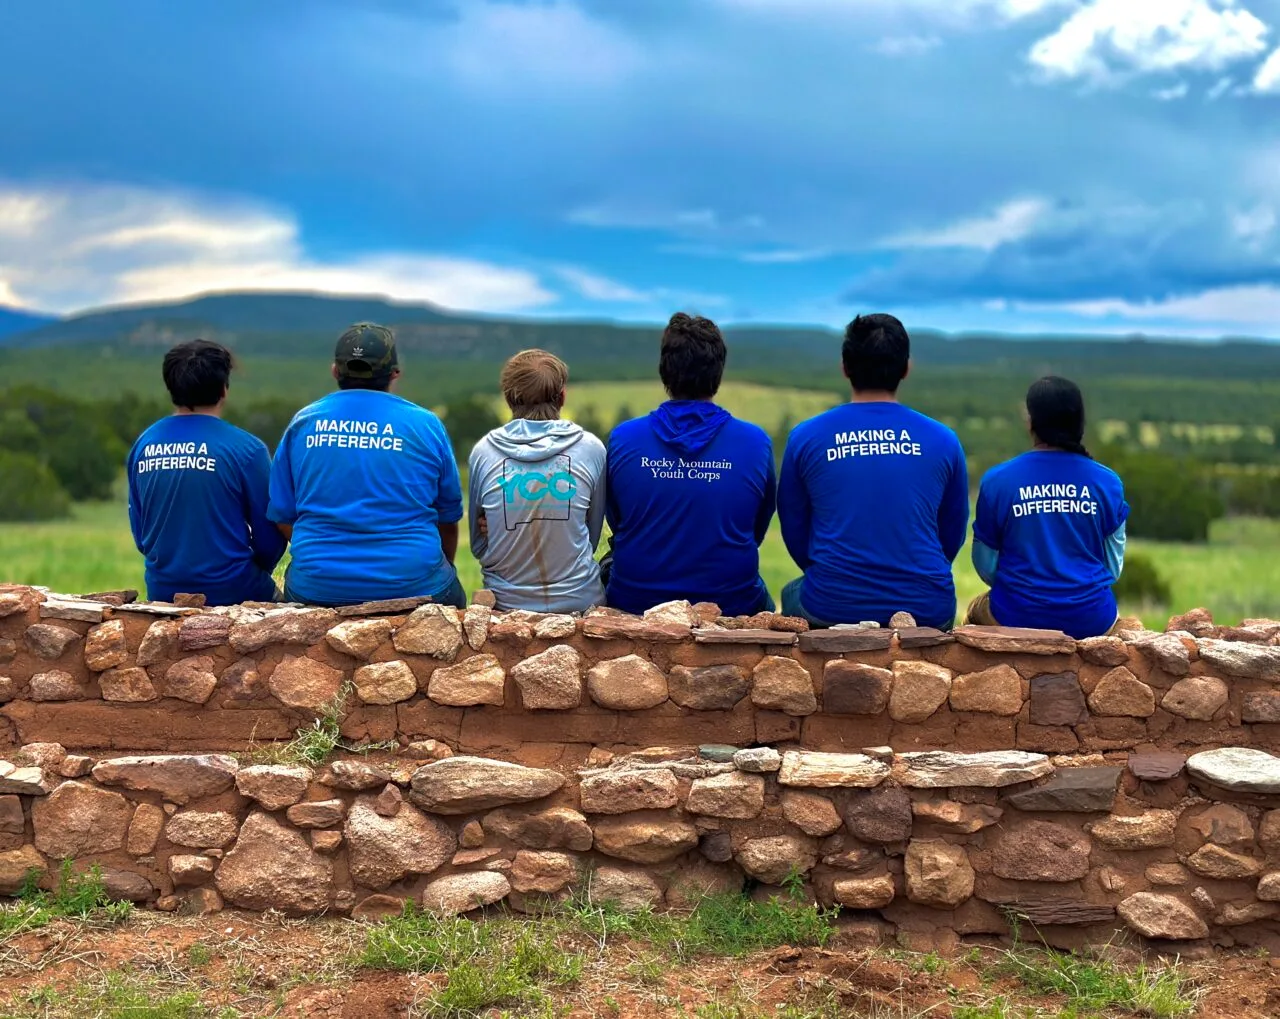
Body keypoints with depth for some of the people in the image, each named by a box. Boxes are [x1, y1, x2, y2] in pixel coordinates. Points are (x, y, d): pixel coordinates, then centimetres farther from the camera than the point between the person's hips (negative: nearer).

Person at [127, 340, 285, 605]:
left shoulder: (143, 445, 1)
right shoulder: (245, 448, -13)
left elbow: (139, 533, 8)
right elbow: (269, 535, -7)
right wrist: (252, 577, 13)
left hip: (162, 593, 5)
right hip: (232, 593, -5)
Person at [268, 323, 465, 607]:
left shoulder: (303, 422, 6)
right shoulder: (426, 424, 3)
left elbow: (283, 517, 9)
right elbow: (448, 518, 10)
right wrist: (443, 571, 28)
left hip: (316, 587, 2)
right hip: (412, 584, -2)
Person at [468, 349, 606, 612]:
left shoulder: (482, 452, -2)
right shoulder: (591, 449, -3)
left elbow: (478, 545, 8)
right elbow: (592, 536, 7)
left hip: (505, 602, 1)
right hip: (580, 600, -1)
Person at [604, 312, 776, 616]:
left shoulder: (622, 439, -10)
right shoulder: (757, 443, -10)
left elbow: (615, 522, 5)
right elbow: (758, 530, 4)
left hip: (634, 603, 0)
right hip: (732, 605, 0)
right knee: (762, 598, 35)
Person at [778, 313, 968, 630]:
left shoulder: (805, 437, -2)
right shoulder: (943, 441, 0)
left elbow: (794, 531, 7)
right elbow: (952, 535, 10)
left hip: (830, 609, -1)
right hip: (926, 612, 1)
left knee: (791, 594, 34)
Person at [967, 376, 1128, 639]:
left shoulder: (997, 481, -10)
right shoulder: (1107, 482, -5)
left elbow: (986, 568, -1)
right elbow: (1114, 568, 3)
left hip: (1017, 617, -2)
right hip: (1091, 621, 2)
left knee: (978, 609, 33)